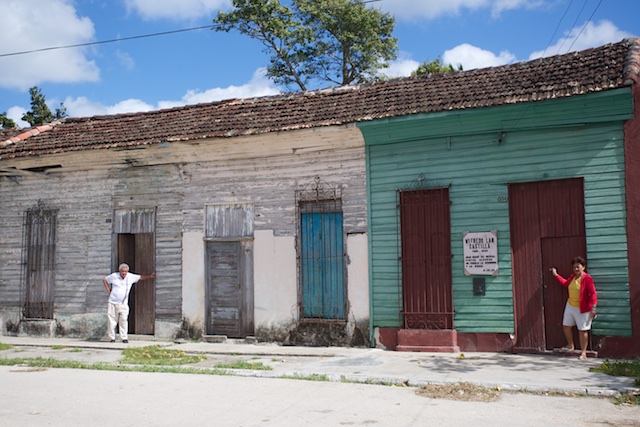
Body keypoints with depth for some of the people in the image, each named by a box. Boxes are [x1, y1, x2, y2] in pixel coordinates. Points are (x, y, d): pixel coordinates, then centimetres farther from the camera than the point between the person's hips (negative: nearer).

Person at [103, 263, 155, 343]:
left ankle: (124, 338, 1)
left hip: (123, 304, 1)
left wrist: (150, 277, 2)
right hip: (113, 303, -1)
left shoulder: (131, 277, 0)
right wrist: (108, 290, 4)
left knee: (124, 321, -4)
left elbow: (141, 277, 12)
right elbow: (104, 280, 11)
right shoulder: (114, 276, -4)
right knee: (112, 321, 1)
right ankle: (112, 338, 11)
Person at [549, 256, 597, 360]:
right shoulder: (572, 277, 5)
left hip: (582, 309, -8)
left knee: (582, 330, 0)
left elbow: (593, 294, -21)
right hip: (570, 306, 8)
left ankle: (583, 352, 11)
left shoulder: (587, 278, -18)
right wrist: (556, 275, 27)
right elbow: (565, 283, 25)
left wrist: (593, 308, -26)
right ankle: (570, 346, 37)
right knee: (566, 326, 17)